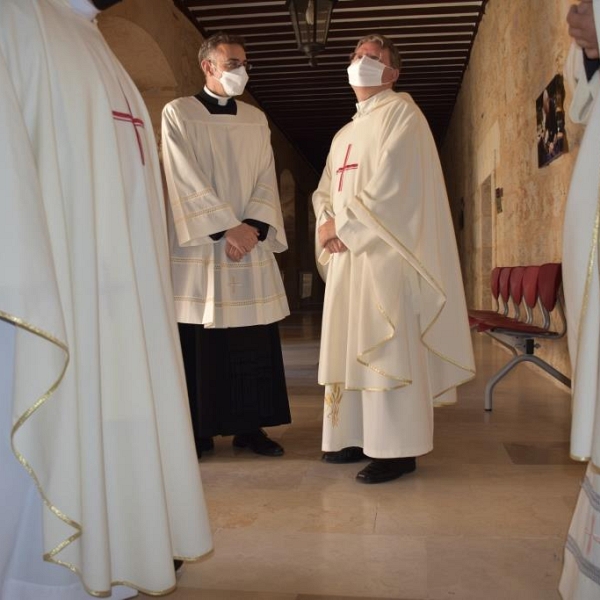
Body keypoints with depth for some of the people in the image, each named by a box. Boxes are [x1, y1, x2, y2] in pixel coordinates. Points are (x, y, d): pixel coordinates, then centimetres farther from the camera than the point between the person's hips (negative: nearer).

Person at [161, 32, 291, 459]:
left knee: (254, 342, 4)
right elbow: (186, 181, -8)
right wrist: (227, 229, -14)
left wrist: (252, 226, -10)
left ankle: (250, 427, 14)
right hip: (198, 244, -4)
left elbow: (266, 180, 7)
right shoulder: (179, 113, 1)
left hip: (251, 244, 4)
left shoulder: (256, 119, 14)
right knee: (198, 342, -1)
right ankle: (199, 431, 10)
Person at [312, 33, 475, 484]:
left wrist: (344, 223, -11)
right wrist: (326, 221, -3)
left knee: (386, 346, -10)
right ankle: (357, 436, 15)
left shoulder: (400, 112, 0)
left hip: (385, 248, -8)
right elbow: (324, 190, 19)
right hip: (347, 251, 8)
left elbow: (391, 181, -14)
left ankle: (397, 448, -4)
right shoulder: (344, 135, 25)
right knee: (350, 345, 7)